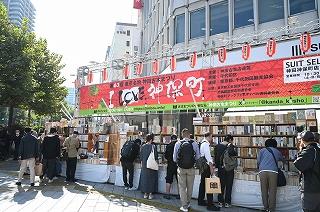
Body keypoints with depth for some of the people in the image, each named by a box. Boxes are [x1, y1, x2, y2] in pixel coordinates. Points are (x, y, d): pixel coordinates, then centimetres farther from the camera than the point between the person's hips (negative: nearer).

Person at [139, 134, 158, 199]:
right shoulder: (153, 146, -12)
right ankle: (150, 194, 11)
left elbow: (141, 156, 5)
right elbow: (155, 156, -9)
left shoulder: (143, 146, 0)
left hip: (144, 165, 3)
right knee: (151, 179, 7)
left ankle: (145, 193, 17)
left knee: (144, 178, 11)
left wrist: (142, 164, 14)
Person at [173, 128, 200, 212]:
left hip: (181, 168, -1)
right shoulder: (194, 143, -7)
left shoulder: (177, 144, -7)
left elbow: (174, 158, -2)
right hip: (191, 168, 1)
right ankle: (188, 204, 34)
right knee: (190, 187, 17)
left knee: (182, 187, 11)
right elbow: (198, 157, -2)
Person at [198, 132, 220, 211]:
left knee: (203, 183, 16)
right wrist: (211, 167, -19)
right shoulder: (206, 144, -14)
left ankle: (200, 201, 26)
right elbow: (207, 156, -19)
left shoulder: (202, 143, 15)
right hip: (206, 166, -10)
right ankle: (210, 205, -4)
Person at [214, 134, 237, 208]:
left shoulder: (217, 146, 1)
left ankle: (220, 202, 17)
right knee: (228, 186, 10)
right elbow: (234, 153, -30)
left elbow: (215, 157, 4)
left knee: (221, 186, 13)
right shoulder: (231, 146, -12)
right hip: (229, 169, -3)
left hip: (221, 169, 3)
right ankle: (227, 203, 15)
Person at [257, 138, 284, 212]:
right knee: (272, 191, 4)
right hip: (273, 171, 0)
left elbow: (258, 161, 10)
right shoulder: (277, 151, 21)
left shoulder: (262, 150, 16)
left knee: (264, 191, 7)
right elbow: (282, 159, 38)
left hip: (262, 171, 0)